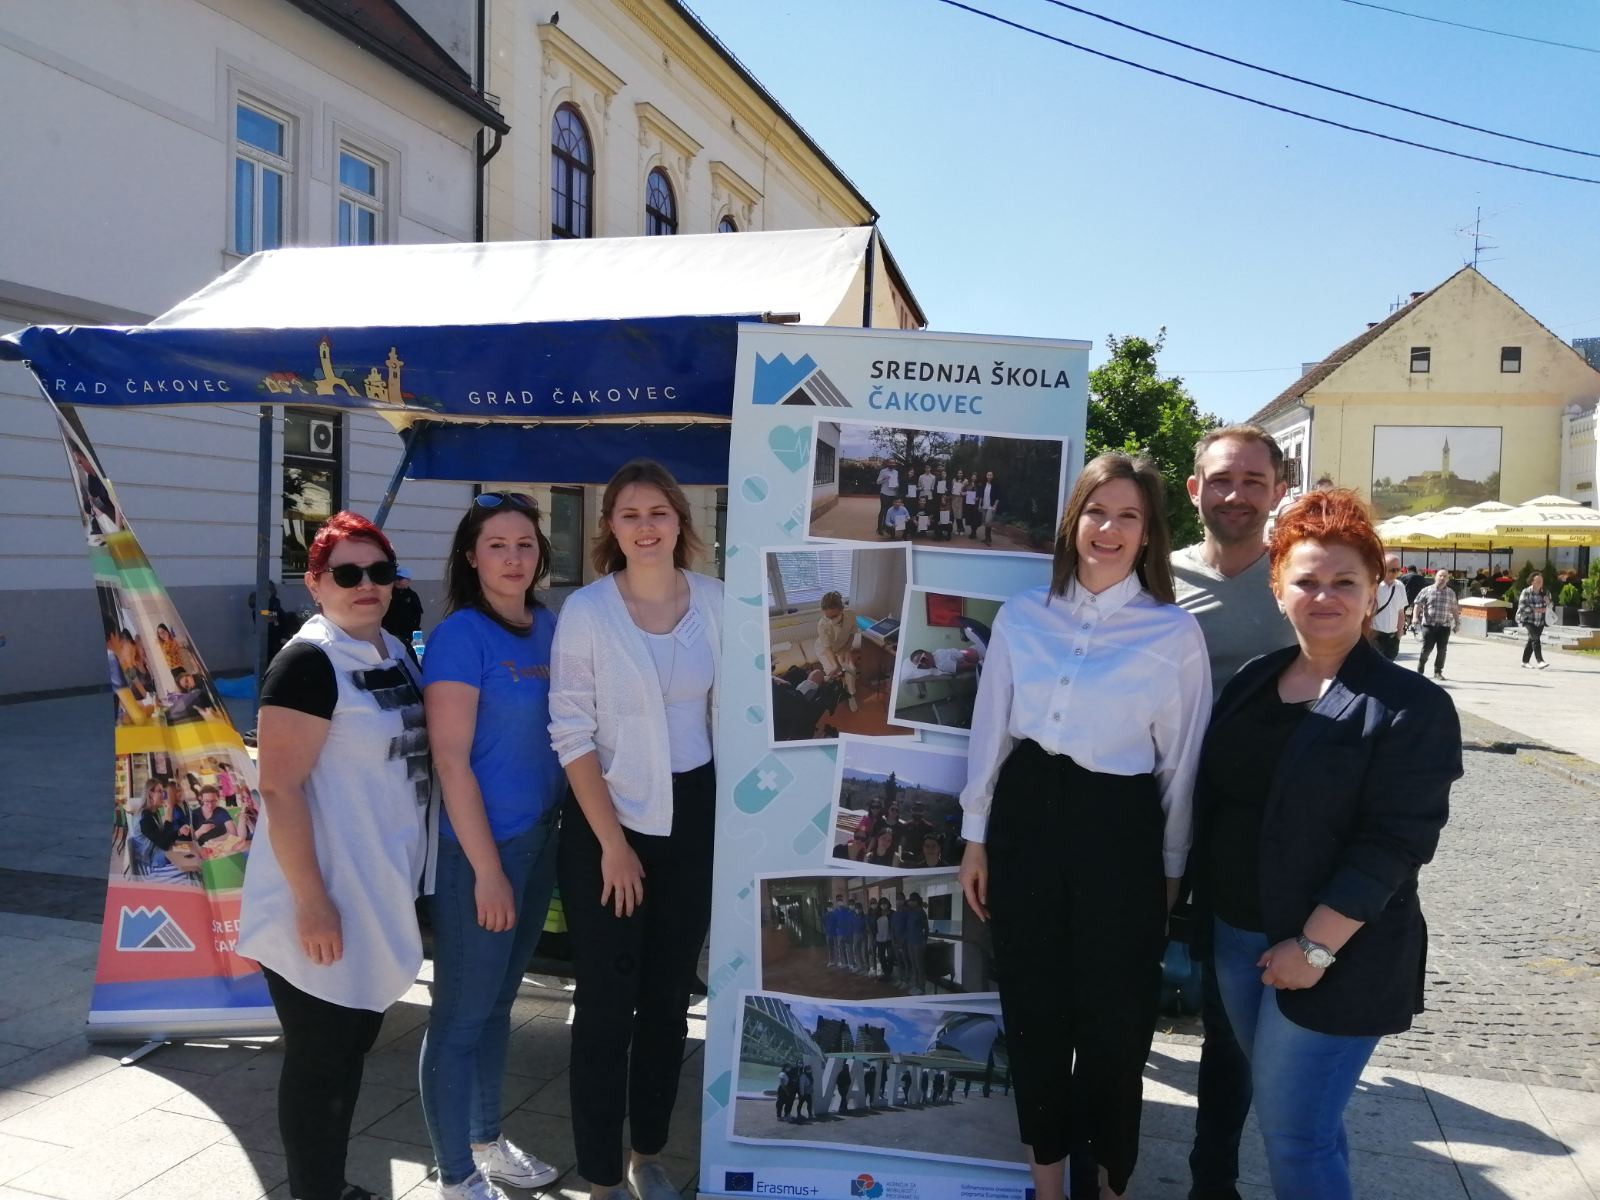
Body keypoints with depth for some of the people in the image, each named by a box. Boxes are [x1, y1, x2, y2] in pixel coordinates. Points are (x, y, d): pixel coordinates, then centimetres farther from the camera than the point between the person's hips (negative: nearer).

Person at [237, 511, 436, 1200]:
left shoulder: (397, 654, 9)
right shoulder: (308, 662, -16)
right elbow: (279, 788, -21)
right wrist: (312, 902, -23)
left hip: (381, 899, 8)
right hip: (325, 909, -8)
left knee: (353, 1047, 21)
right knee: (318, 1061, 6)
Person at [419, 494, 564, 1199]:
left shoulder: (549, 628, 5)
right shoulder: (460, 635, -15)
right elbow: (450, 758, -18)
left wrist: (567, 832, 7)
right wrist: (487, 869, -18)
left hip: (539, 839, 7)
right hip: (478, 846, -7)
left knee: (499, 1002, 21)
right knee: (461, 1015, 7)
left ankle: (487, 1140, 38)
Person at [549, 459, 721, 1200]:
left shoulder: (714, 602, -1)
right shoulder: (585, 610, -10)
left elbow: (727, 713, 7)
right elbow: (571, 734, -10)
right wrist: (612, 842, -12)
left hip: (694, 815, 4)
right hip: (608, 816, -3)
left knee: (670, 993, 15)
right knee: (606, 1003, 4)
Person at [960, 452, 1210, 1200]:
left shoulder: (1175, 634, -6)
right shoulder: (1022, 616, 1)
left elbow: (1181, 762, 0)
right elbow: (990, 731, 5)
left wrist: (1171, 869, 4)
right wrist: (976, 838, 7)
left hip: (1117, 828, -2)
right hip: (1026, 815, 3)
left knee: (1113, 1016, 12)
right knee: (1032, 1004, 15)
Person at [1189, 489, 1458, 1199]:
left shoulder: (1412, 707, -11)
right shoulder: (1253, 682, 7)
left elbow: (1394, 842, -16)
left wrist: (1316, 946, -19)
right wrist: (1205, 912, 10)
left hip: (1334, 958, -6)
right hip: (1234, 938, 6)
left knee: (1295, 1136, 0)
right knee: (1290, 1113, 19)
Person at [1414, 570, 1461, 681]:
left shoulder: (1451, 593, 11)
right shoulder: (1426, 591, 3)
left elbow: (1454, 609, 17)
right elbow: (1418, 604, 1)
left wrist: (1457, 623, 16)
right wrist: (1416, 616, -11)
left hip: (1445, 626, 3)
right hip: (1429, 624, -3)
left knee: (1442, 650, 1)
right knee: (1427, 648, -4)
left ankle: (1438, 672, 12)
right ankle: (1420, 670, 13)